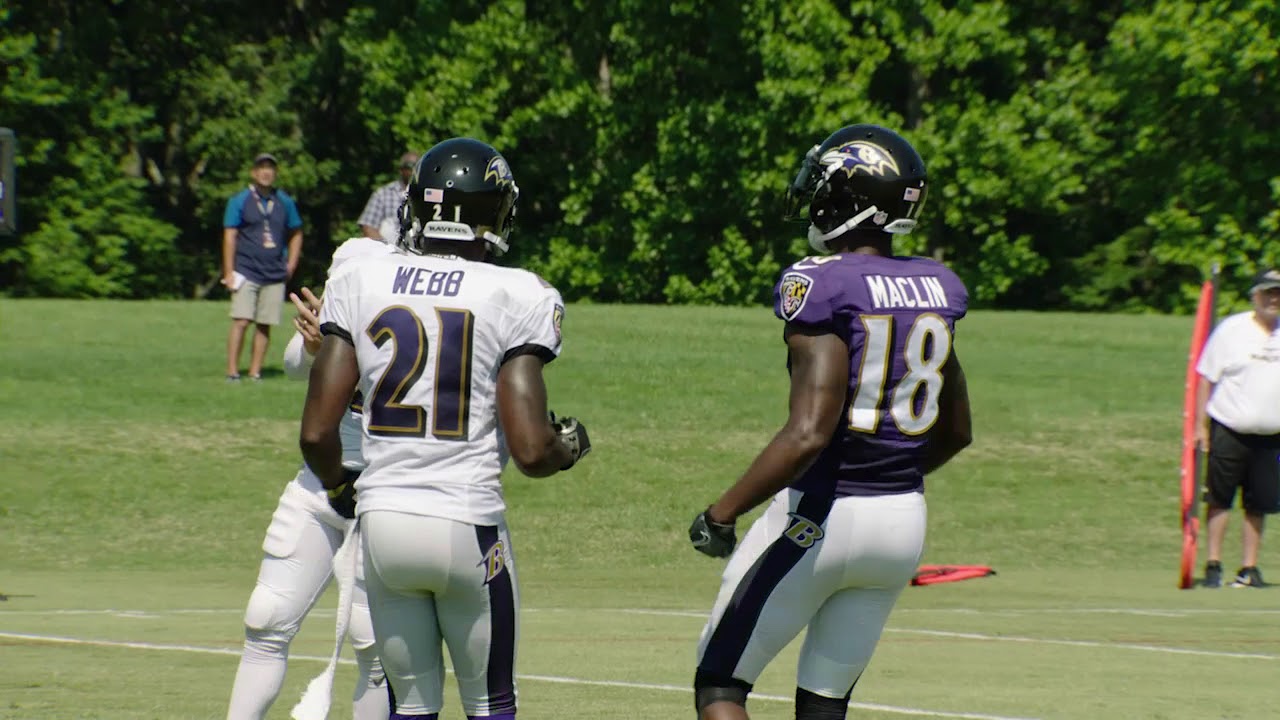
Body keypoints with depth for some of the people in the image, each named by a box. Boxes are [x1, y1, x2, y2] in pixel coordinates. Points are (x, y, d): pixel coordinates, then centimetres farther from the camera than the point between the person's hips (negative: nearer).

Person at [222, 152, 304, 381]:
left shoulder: (285, 203, 11)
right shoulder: (240, 201, 1)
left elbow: (296, 234, 21)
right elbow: (229, 236, -1)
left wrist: (291, 265, 10)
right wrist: (229, 272, -8)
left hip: (275, 275, 3)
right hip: (246, 273, -3)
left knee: (265, 325, 2)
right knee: (241, 321, -12)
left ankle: (255, 372, 7)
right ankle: (232, 372, -10)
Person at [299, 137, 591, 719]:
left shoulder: (358, 285, 2)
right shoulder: (515, 298, -7)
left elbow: (316, 433, 0)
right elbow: (530, 450, -11)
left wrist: (336, 482, 21)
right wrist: (570, 446, 12)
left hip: (382, 520, 3)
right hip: (467, 527, -3)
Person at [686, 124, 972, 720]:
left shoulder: (822, 286, -17)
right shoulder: (936, 290, 5)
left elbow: (808, 434, -25)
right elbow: (955, 431, 15)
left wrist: (721, 514, -17)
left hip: (819, 516, -7)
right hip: (905, 520, 7)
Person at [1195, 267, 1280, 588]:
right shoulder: (1231, 329, -2)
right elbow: (1206, 378, -1)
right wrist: (1200, 425, -6)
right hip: (1229, 430, -3)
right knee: (1219, 500, 0)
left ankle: (1249, 567, 12)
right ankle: (1213, 564, 7)